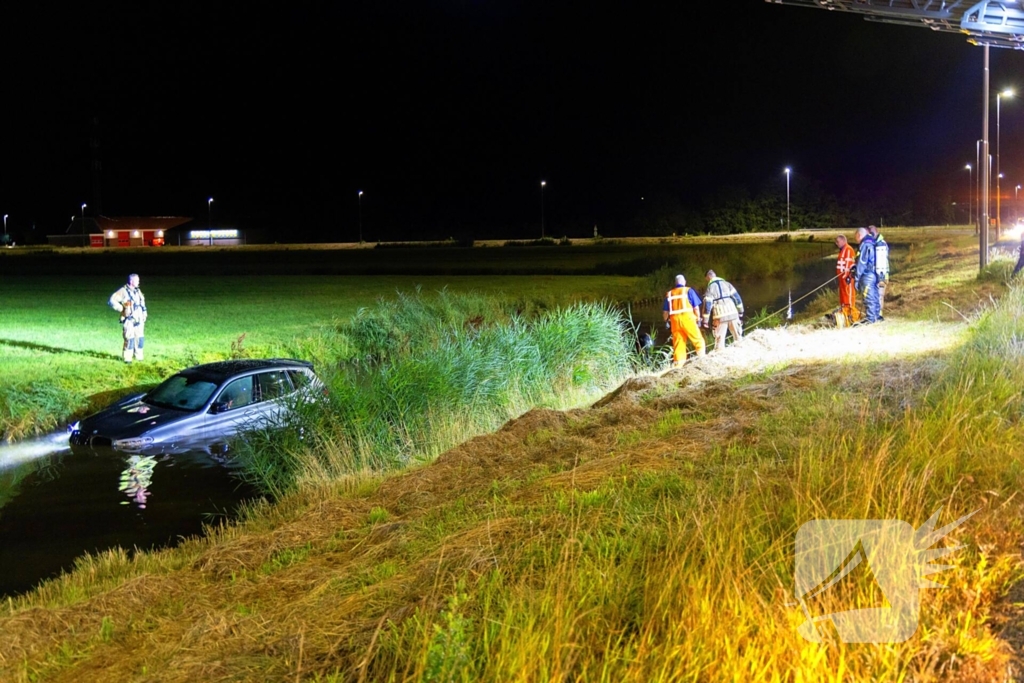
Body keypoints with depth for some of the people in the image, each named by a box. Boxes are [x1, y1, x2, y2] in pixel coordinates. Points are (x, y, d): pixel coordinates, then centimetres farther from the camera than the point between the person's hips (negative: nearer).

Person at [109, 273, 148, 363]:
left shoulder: (138, 291, 13)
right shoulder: (123, 291, -9)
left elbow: (142, 303, 29)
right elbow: (112, 300, -13)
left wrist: (144, 314, 19)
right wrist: (121, 309, -14)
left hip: (139, 319, 7)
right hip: (129, 320, -6)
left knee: (140, 338, 6)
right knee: (129, 339, -8)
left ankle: (138, 356, 17)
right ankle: (127, 358, 1)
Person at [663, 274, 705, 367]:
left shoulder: (669, 294, 16)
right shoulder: (689, 291, 5)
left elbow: (665, 312, 16)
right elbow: (696, 307, 0)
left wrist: (666, 321, 30)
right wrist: (698, 319, 10)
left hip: (675, 320, 4)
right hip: (687, 318, -4)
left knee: (678, 344, 6)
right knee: (698, 341, 4)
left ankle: (678, 365, 3)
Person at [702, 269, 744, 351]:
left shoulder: (710, 288, 0)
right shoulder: (726, 284, 12)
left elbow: (707, 304, -5)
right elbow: (736, 296, 10)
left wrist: (705, 320, -3)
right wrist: (740, 311, 14)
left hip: (720, 315, -3)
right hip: (732, 313, 3)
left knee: (720, 337, 1)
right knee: (737, 335, 13)